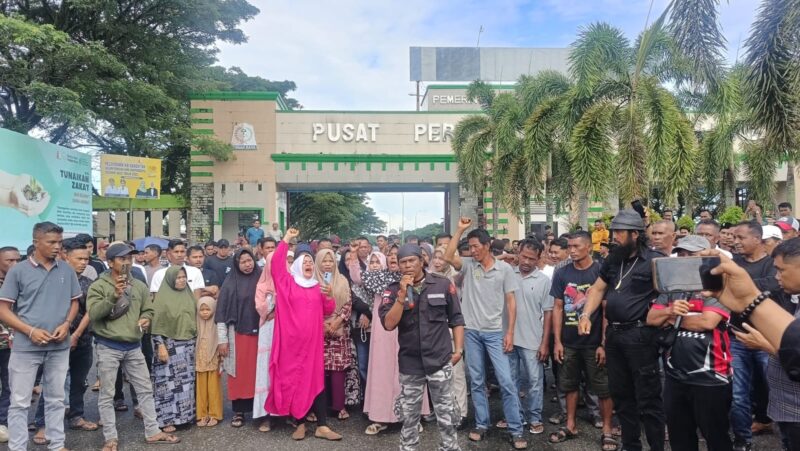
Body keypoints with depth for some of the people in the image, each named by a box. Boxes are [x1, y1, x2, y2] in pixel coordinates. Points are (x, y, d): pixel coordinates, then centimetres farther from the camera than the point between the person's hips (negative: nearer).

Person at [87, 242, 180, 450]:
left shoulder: (139, 286, 7)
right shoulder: (98, 286, -7)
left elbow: (148, 309, 15)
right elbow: (93, 314, -18)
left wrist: (146, 319, -6)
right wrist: (113, 296, -29)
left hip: (134, 346, 4)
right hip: (108, 347, -4)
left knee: (145, 390, 10)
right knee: (107, 395, 6)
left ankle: (152, 432, 22)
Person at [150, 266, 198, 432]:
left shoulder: (188, 295, 8)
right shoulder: (162, 297, -8)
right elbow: (157, 325, -10)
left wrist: (195, 341, 12)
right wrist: (160, 346, -16)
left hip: (188, 344, 6)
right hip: (169, 345, -5)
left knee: (186, 381, 10)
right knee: (168, 382, -1)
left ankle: (184, 414, 19)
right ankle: (166, 419, 7)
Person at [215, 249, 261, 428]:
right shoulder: (230, 283, -1)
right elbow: (221, 312, -1)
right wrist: (222, 339, -5)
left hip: (259, 334, 1)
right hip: (238, 334, -1)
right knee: (239, 373, 3)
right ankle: (238, 411, 14)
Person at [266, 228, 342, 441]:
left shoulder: (318, 287, 12)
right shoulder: (287, 282, 5)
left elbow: (328, 311, 12)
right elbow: (276, 263, -9)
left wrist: (329, 296, -7)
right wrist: (286, 239, -9)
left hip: (312, 340, 2)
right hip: (291, 340, -2)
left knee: (316, 380, 0)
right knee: (293, 379, 3)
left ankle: (322, 426, 2)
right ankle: (300, 424, 13)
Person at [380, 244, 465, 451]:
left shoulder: (443, 285, -4)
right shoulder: (393, 290, -2)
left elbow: (456, 319, 4)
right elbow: (389, 324, -13)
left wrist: (458, 349, 0)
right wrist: (402, 295, -20)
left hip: (440, 360, -1)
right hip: (410, 363, 1)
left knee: (446, 414, 9)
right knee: (409, 415, 15)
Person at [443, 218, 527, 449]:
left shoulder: (504, 269, -3)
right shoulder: (468, 265, 1)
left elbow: (511, 302, -2)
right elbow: (448, 257, -16)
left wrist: (510, 332, -7)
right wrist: (460, 230, -14)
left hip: (495, 332, -2)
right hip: (471, 331, 2)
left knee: (506, 381, -3)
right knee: (476, 382, 11)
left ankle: (516, 430, 8)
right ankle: (482, 424, 24)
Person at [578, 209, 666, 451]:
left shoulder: (654, 260, -9)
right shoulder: (613, 260, 11)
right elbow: (598, 289, 17)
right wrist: (585, 315, 6)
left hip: (640, 335, -7)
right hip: (613, 334, 7)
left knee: (647, 398, 0)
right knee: (620, 394, 16)